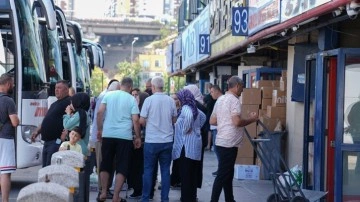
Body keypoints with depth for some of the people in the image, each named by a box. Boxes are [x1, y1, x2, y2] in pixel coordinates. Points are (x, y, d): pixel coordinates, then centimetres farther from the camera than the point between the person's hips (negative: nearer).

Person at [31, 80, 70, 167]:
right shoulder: (54, 104, 25)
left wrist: (65, 134, -27)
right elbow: (46, 120, 29)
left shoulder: (69, 102, -8)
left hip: (57, 141, -10)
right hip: (47, 141, 10)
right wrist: (37, 131, 16)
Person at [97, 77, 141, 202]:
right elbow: (135, 120, -5)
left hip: (108, 135, 2)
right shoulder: (132, 99, 1)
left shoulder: (108, 95, 6)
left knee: (105, 164, 15)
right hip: (125, 136, -2)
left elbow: (100, 112, -2)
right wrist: (138, 137, 4)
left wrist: (99, 129, 8)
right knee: (122, 167, 3)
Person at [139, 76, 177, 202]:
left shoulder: (149, 100, -9)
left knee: (148, 170, 6)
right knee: (165, 170, 8)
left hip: (151, 141, -3)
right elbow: (174, 120, 11)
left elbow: (142, 121, -7)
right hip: (167, 141, 3)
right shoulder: (170, 101, 1)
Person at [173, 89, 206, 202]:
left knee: (186, 174, -6)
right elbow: (203, 117, 32)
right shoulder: (195, 108, 15)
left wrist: (186, 129, -20)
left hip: (187, 145, -9)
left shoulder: (186, 108, -11)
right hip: (195, 144, 9)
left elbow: (189, 116, -33)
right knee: (192, 173, 12)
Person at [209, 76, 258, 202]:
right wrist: (251, 119, -9)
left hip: (221, 142, 9)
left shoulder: (220, 99, 14)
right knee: (222, 175, -6)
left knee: (227, 174, 16)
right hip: (229, 143, -9)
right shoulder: (234, 100, -13)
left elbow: (212, 121, 17)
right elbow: (237, 122, -24)